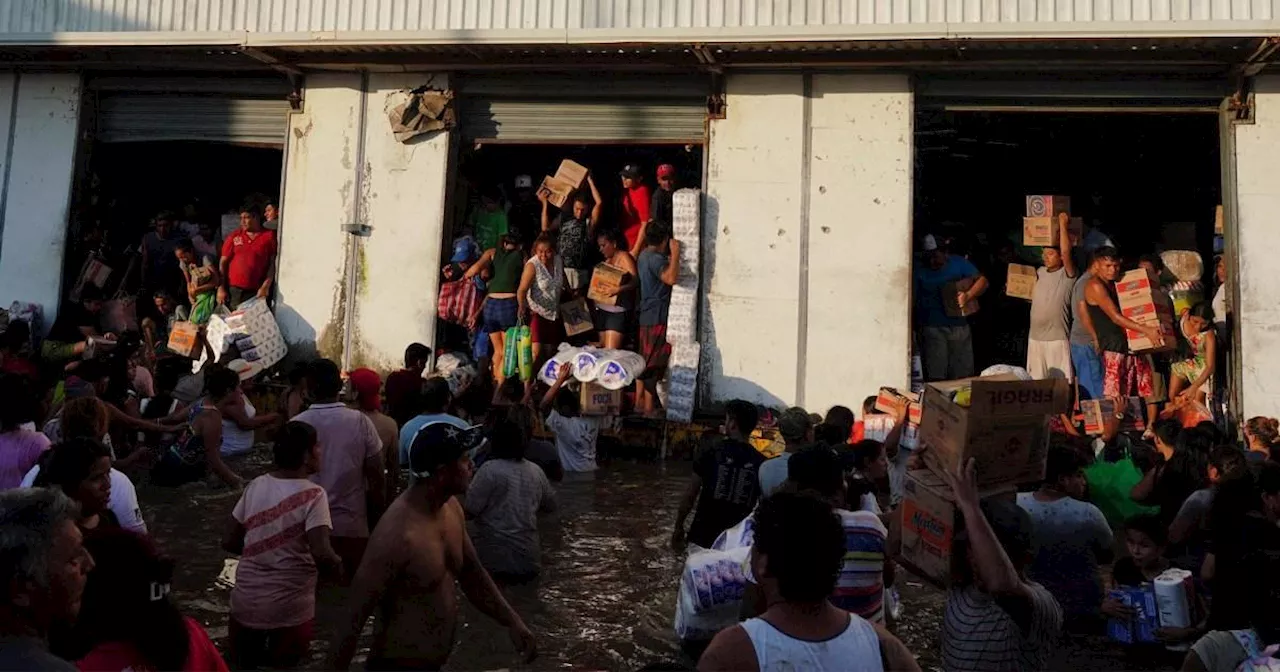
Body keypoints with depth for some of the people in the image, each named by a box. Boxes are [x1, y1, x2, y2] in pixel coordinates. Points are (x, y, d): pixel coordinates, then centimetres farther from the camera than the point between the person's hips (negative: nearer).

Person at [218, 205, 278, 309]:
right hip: (233, 290, 3)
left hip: (256, 292, -2)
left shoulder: (269, 236, 1)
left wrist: (266, 286, -11)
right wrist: (221, 288, 2)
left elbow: (273, 263, -2)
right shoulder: (234, 237, 9)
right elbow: (223, 263, 9)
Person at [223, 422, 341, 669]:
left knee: (244, 665, 23)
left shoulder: (255, 486, 1)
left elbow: (229, 542, 7)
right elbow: (321, 553, -25)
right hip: (290, 610, -4)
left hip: (246, 603, 5)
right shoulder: (312, 495, -15)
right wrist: (339, 568, -5)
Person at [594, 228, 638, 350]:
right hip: (602, 309, 8)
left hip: (617, 311, -8)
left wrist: (618, 289, -36)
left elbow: (635, 281, -20)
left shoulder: (624, 257, -7)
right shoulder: (607, 260, 17)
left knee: (611, 351, -14)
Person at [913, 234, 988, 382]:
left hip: (959, 326, 2)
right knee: (935, 376, -4)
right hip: (933, 328, -2)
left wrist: (968, 295, -20)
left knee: (963, 375, 7)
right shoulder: (919, 270, 1)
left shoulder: (959, 263, 5)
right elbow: (913, 300, -2)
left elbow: (982, 280, -1)